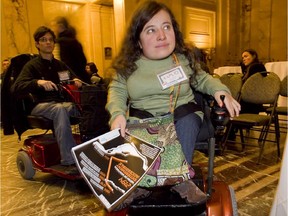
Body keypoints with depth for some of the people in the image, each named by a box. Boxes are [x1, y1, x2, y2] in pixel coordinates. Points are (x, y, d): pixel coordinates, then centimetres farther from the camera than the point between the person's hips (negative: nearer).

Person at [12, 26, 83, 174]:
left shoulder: (61, 65, 19)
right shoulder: (32, 66, 4)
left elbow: (73, 78, 24)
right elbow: (16, 88, -9)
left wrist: (76, 80, -2)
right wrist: (37, 82, -28)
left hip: (62, 103, 4)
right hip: (41, 106, -3)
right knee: (59, 110, -40)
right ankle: (69, 162, -42)